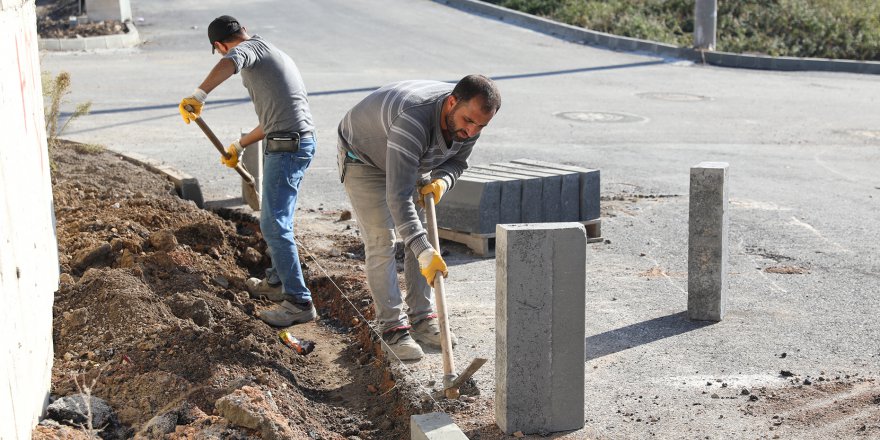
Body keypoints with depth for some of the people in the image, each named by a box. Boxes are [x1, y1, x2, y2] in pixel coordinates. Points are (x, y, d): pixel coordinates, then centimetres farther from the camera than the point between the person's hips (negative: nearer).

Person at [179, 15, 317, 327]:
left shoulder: (252, 47, -4)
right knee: (275, 218, 23)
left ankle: (299, 302, -7)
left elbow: (229, 63, -31)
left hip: (287, 147, -10)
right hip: (297, 142, 10)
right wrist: (240, 146, 36)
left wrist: (198, 96, -37)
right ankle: (277, 281, 36)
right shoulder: (274, 55, 24)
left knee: (274, 224, -9)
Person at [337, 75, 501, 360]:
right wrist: (425, 252, -54)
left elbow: (457, 160, -1)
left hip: (415, 162, 7)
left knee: (422, 235, 5)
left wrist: (442, 180, -26)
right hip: (363, 158, -7)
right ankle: (392, 328, -5)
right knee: (381, 242, -11)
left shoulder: (470, 116, -22)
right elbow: (398, 196, -48)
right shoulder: (414, 119, -45)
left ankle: (421, 318, 13)